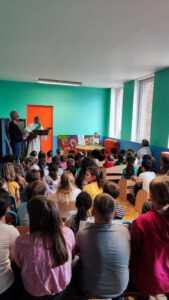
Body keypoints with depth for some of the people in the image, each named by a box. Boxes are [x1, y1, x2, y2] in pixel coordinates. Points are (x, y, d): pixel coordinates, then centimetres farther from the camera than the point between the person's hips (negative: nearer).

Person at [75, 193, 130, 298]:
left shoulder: (82, 234, -28)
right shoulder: (124, 231, -22)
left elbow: (76, 250, -4)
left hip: (91, 292, -2)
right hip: (120, 289, 2)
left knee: (76, 264, 22)